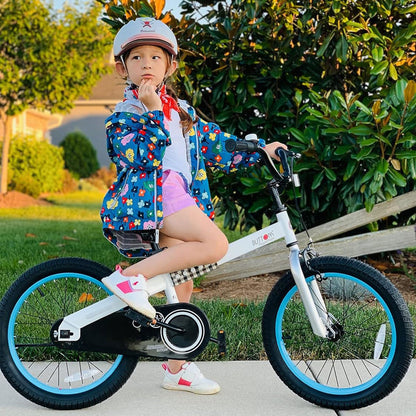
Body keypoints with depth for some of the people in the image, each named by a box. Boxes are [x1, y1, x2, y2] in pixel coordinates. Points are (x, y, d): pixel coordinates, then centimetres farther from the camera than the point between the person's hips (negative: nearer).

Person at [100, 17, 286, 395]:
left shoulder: (181, 110, 22)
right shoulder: (125, 114, 1)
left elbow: (215, 144, 25)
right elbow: (145, 157, -14)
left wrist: (260, 151, 21)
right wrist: (152, 112, -19)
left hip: (182, 197, 7)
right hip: (149, 195, -7)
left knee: (181, 281, 9)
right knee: (215, 245, -26)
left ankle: (177, 368, 18)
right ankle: (130, 276, -23)